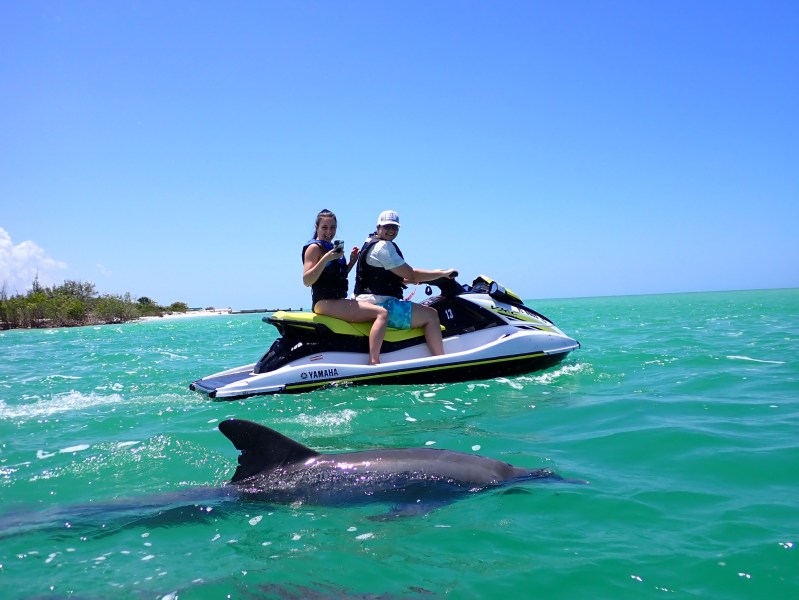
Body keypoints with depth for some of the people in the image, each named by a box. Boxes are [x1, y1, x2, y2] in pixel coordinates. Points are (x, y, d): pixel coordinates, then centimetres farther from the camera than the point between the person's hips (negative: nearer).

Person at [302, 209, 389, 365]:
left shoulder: (333, 247, 19)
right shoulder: (314, 247, -6)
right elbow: (306, 280, -17)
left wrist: (352, 261, 9)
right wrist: (326, 258, -26)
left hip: (337, 301, 10)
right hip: (325, 303, -10)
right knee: (381, 313, -22)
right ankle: (373, 362, -36)